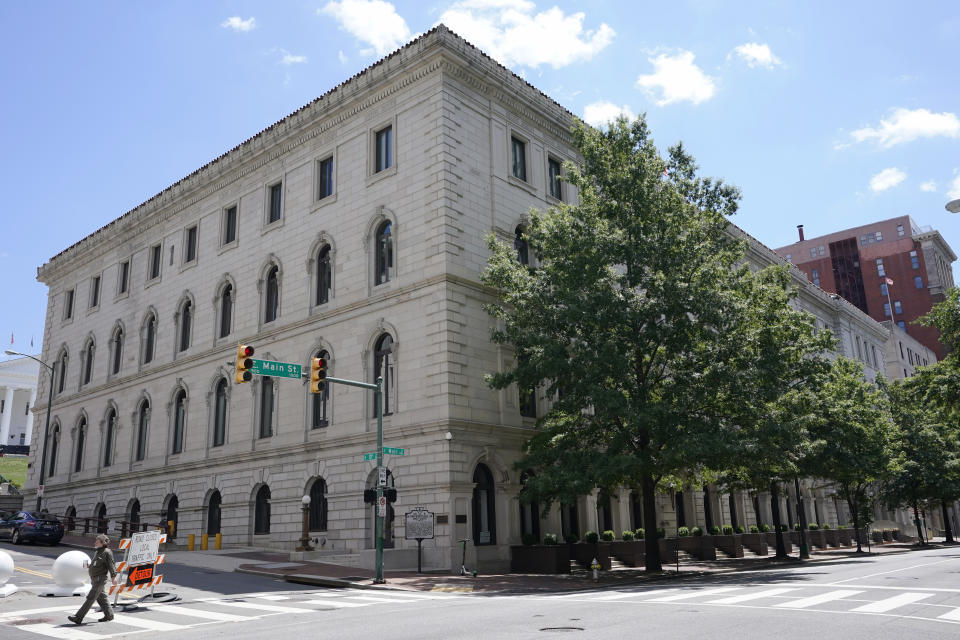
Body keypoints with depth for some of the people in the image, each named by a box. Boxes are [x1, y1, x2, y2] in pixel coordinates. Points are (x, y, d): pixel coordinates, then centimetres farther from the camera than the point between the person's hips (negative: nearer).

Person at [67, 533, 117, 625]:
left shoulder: (107, 552, -12)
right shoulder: (97, 551, 16)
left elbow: (111, 565, -15)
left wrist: (113, 577, -20)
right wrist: (90, 565, 6)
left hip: (100, 579, -10)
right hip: (94, 578, 10)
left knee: (90, 598, -8)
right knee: (101, 597, 16)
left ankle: (78, 617, -8)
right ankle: (109, 615, 25)